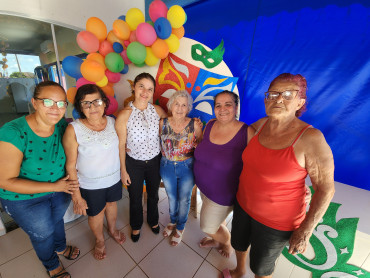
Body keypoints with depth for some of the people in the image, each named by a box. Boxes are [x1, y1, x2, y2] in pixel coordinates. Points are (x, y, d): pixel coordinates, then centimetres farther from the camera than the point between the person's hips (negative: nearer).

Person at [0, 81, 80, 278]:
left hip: (60, 190, 4)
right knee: (43, 234, 21)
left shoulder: (62, 125, -18)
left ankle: (61, 247, 62)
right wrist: (54, 186, -26)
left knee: (57, 220, 30)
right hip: (25, 200, -3)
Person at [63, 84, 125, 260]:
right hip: (90, 185, -2)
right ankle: (99, 240, 54)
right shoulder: (73, 130, -20)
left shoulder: (112, 122, -10)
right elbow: (70, 166, -15)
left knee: (111, 203, 26)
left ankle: (112, 229, 59)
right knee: (95, 214, 21)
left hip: (114, 178, 3)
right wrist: (76, 196, -11)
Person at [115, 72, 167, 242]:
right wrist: (123, 170, -7)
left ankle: (153, 221, 56)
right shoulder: (124, 115, -17)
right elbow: (121, 145, -11)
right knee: (135, 198, 21)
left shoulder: (157, 110, -9)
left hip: (155, 161, 3)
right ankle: (136, 226, 53)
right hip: (134, 164, -2)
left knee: (153, 195, 24)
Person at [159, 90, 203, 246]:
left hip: (187, 168, -2)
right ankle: (173, 221, 55)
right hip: (167, 167, 2)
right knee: (171, 197, 24)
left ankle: (180, 228, 48)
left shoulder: (194, 125, -15)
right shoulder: (163, 123, -10)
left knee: (184, 200, 18)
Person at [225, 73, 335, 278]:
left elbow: (325, 189, -17)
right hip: (243, 205, 6)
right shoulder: (260, 125, -9)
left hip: (276, 221, -5)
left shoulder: (310, 138, -24)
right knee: (239, 244, 31)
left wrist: (305, 231, -13)